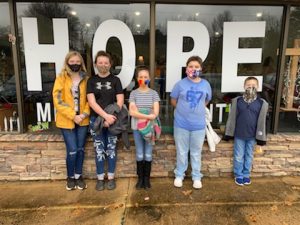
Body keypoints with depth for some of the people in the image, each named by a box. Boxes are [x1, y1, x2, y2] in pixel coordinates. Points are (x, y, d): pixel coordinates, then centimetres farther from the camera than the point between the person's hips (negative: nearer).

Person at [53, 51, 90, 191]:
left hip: (83, 120, 3)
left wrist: (85, 113, -11)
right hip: (67, 120, -3)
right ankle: (70, 177, 21)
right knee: (72, 151, -3)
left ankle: (78, 176, 27)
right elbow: (58, 101, -10)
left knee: (80, 149, 8)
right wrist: (73, 116, -16)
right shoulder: (61, 79, -4)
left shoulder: (86, 79, 5)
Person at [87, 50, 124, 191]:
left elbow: (120, 101, -3)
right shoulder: (91, 81, 5)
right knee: (99, 150, 7)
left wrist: (111, 117, -13)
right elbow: (92, 102, -6)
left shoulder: (115, 80, 3)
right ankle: (100, 178, 19)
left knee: (111, 149, 6)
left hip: (112, 119, 0)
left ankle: (111, 178, 19)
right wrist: (105, 115, -17)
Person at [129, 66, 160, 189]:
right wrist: (148, 116, -19)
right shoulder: (134, 93, 0)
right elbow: (132, 112, -10)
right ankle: (140, 178, 23)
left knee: (148, 154, 8)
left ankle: (147, 178, 23)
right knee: (139, 155, 9)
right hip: (137, 127, 0)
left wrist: (139, 114, -16)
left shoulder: (153, 93, 0)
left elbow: (155, 113, -7)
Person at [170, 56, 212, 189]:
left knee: (196, 152, 14)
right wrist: (183, 110, 5)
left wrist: (197, 110, 9)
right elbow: (173, 101, 4)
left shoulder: (206, 85, 0)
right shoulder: (180, 84, -6)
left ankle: (196, 177, 30)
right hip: (181, 124, -1)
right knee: (181, 152, 12)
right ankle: (179, 175, 29)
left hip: (199, 125, 1)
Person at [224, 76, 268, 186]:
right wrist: (228, 134, -1)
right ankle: (238, 175, 26)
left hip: (252, 136, 1)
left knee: (249, 156, 16)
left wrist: (260, 137, 0)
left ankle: (246, 175, 33)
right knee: (239, 156, 10)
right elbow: (232, 118, -2)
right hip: (239, 135, -1)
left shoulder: (261, 103, -5)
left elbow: (262, 121, -1)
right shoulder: (237, 101, -5)